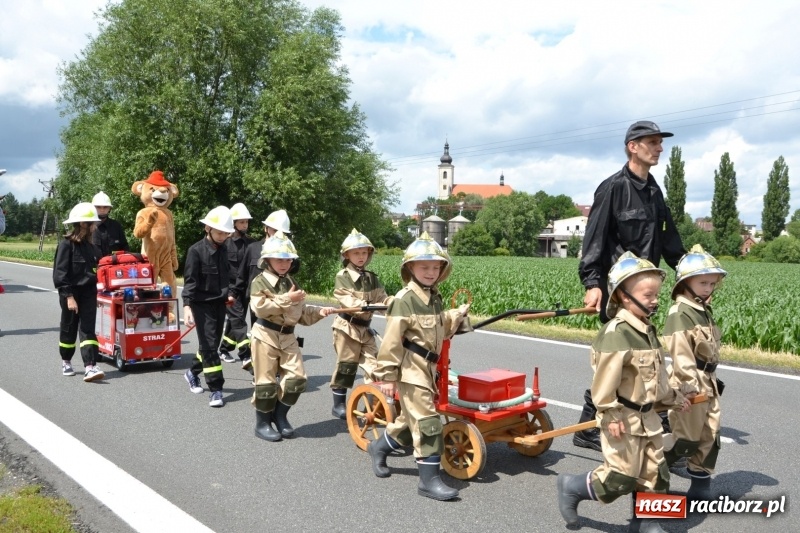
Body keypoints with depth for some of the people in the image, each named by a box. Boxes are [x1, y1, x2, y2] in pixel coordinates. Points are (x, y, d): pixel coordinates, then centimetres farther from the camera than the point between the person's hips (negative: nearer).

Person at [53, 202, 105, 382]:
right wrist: (69, 296, -19)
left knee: (88, 329, -4)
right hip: (71, 292, -5)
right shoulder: (67, 244, -11)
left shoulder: (90, 245, 9)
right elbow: (60, 273, -15)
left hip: (89, 292, 5)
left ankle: (90, 367, -12)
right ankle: (66, 362, 31)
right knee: (69, 329, 11)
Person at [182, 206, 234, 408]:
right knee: (209, 345, -7)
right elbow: (190, 281, -17)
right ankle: (216, 389, -3)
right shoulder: (196, 251, -13)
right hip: (202, 304, -7)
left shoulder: (223, 249, 6)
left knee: (212, 344, 14)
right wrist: (187, 306, -24)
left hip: (219, 304, 7)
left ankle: (193, 372, 38)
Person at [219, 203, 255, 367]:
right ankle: (246, 356, -17)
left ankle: (224, 350, 30)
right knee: (238, 319, -13)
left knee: (234, 321, 14)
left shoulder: (251, 243, 7)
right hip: (229, 287, -5)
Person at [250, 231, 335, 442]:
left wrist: (319, 312, -2)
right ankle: (262, 423, 17)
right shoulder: (260, 281, -8)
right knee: (266, 380, 0)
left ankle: (280, 415, 18)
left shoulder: (291, 282, 13)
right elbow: (260, 307, -24)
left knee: (297, 377, -2)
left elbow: (301, 312, 15)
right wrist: (286, 299, -23)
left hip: (288, 336, 6)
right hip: (266, 335, -6)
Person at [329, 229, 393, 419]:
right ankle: (339, 404, 16)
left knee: (373, 364, 0)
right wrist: (368, 306, -35)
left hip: (365, 327, 5)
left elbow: (381, 297, 0)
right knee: (346, 366, 2)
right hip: (347, 326, -5)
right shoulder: (343, 277, -10)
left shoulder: (371, 278, 8)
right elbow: (348, 300, -22)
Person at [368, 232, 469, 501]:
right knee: (427, 422, -8)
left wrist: (458, 314, 10)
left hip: (428, 367, 9)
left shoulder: (434, 297, 10)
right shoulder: (405, 299, -17)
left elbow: (442, 327, 22)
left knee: (411, 418, 20)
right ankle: (429, 479, 1)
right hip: (410, 369, -9)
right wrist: (387, 375, -18)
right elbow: (391, 340, -18)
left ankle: (379, 447, 42)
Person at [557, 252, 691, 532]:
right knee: (622, 476, -2)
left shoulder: (647, 330, 8)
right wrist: (611, 415, -23)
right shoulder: (617, 333, -22)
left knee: (654, 473, 13)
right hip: (623, 419, -9)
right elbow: (605, 377, -24)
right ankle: (572, 487, 18)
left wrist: (672, 396, 28)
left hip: (647, 416, 9)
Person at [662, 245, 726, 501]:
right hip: (689, 385, -9)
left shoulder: (704, 311, 12)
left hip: (708, 383, 9)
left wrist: (710, 379, 18)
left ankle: (700, 486, 24)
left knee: (710, 437, 13)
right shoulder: (680, 313, -17)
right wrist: (690, 384, -25)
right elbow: (680, 352, -23)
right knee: (686, 438, -5)